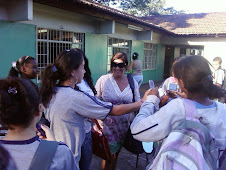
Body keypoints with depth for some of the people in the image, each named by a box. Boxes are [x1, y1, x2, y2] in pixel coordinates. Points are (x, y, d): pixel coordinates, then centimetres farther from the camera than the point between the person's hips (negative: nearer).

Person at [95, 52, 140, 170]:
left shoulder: (132, 82, -1)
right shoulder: (103, 80, -9)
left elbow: (138, 103, 8)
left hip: (125, 125, 3)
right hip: (108, 124, -3)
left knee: (116, 154, 21)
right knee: (109, 156, 5)